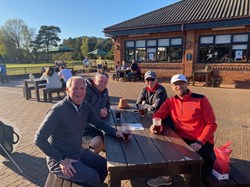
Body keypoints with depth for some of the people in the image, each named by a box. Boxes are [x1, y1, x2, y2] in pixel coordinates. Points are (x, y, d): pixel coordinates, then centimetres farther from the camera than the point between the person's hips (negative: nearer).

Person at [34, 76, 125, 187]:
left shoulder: (85, 106, -4)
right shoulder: (58, 111, -25)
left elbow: (99, 123, 8)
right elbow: (39, 139, -23)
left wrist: (115, 132, -10)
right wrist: (61, 160, -23)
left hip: (79, 152, 7)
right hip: (60, 159, -7)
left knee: (105, 166, 9)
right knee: (93, 177, -19)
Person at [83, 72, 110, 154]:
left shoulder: (105, 91, 11)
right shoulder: (86, 90, -15)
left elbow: (107, 104, 23)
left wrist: (105, 111, -1)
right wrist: (98, 113, -22)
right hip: (85, 127, -8)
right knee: (99, 143, -26)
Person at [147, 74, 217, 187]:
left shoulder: (201, 99, -7)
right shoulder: (170, 102, 5)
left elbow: (211, 124, -8)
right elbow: (158, 114, 2)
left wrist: (199, 142, -19)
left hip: (202, 142, -4)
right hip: (182, 140, 4)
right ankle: (166, 177, 9)